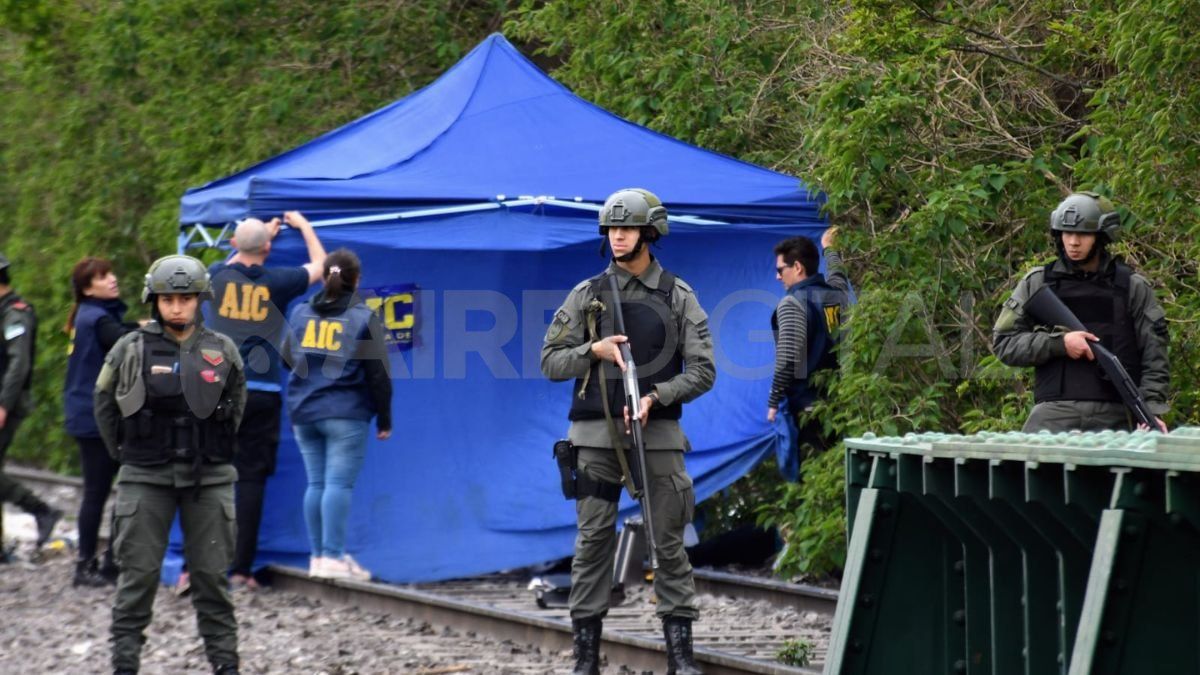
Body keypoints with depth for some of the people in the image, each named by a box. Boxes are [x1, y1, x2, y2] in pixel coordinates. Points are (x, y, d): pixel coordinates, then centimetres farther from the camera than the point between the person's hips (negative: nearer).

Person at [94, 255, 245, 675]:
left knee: (212, 575, 5)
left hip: (209, 480, 1)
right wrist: (126, 454, 15)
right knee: (138, 575, 0)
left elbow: (236, 409, 18)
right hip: (145, 481, -1)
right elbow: (105, 407, 10)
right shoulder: (130, 351, -2)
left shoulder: (223, 352, 3)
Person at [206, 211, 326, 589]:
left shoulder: (218, 277, 2)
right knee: (251, 479, 1)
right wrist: (303, 226, 34)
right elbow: (319, 266, 20)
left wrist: (264, 234, 40)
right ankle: (240, 569, 0)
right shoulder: (277, 282, 0)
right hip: (261, 393, -1)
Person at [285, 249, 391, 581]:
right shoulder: (364, 317, -4)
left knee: (315, 483, 9)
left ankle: (318, 555, 11)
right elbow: (377, 373, -4)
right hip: (346, 413, -5)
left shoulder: (300, 312, 9)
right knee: (339, 483, -6)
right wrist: (384, 418, 3)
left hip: (303, 413, 5)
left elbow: (288, 359, 16)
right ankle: (333, 556, -10)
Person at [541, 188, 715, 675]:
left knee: (669, 542, 1)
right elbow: (550, 363, 5)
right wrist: (594, 350, -12)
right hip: (596, 434, 1)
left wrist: (656, 396, -15)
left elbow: (703, 371, 0)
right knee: (593, 541, 0)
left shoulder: (679, 296, 3)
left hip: (658, 432, -1)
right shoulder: (586, 295, 5)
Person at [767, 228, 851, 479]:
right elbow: (838, 278, 36)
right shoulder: (837, 295, 9)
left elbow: (788, 360, -18)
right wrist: (829, 249, 54)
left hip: (807, 405, -7)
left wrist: (774, 401, -9)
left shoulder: (793, 303, -11)